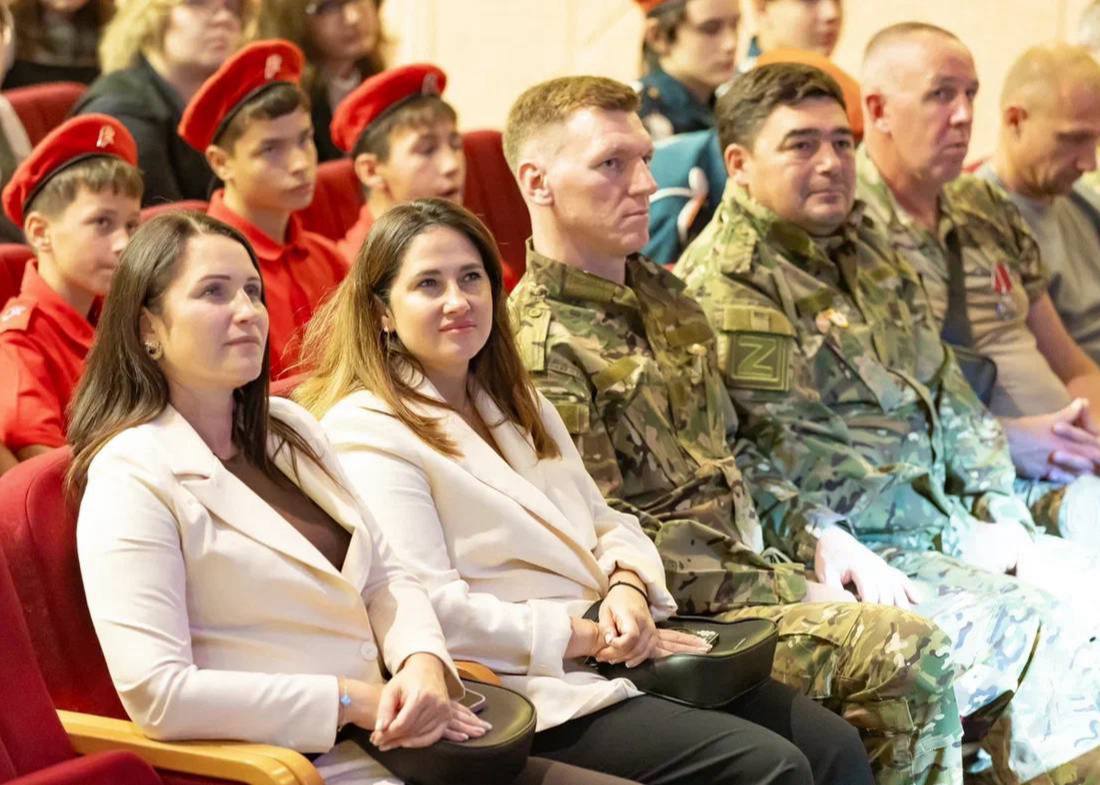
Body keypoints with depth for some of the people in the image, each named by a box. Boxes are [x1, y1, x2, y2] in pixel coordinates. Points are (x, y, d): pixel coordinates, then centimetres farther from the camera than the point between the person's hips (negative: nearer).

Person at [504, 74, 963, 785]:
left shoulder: (661, 294, 15)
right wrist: (789, 591, -15)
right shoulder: (543, 347, -13)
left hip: (754, 568, 9)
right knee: (909, 654, -23)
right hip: (681, 615, -9)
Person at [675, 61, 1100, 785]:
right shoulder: (713, 292, -7)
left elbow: (952, 397, 19)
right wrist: (819, 540, -24)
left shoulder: (871, 256, 18)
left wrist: (1002, 516, 8)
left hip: (952, 525, 8)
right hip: (854, 549, -8)